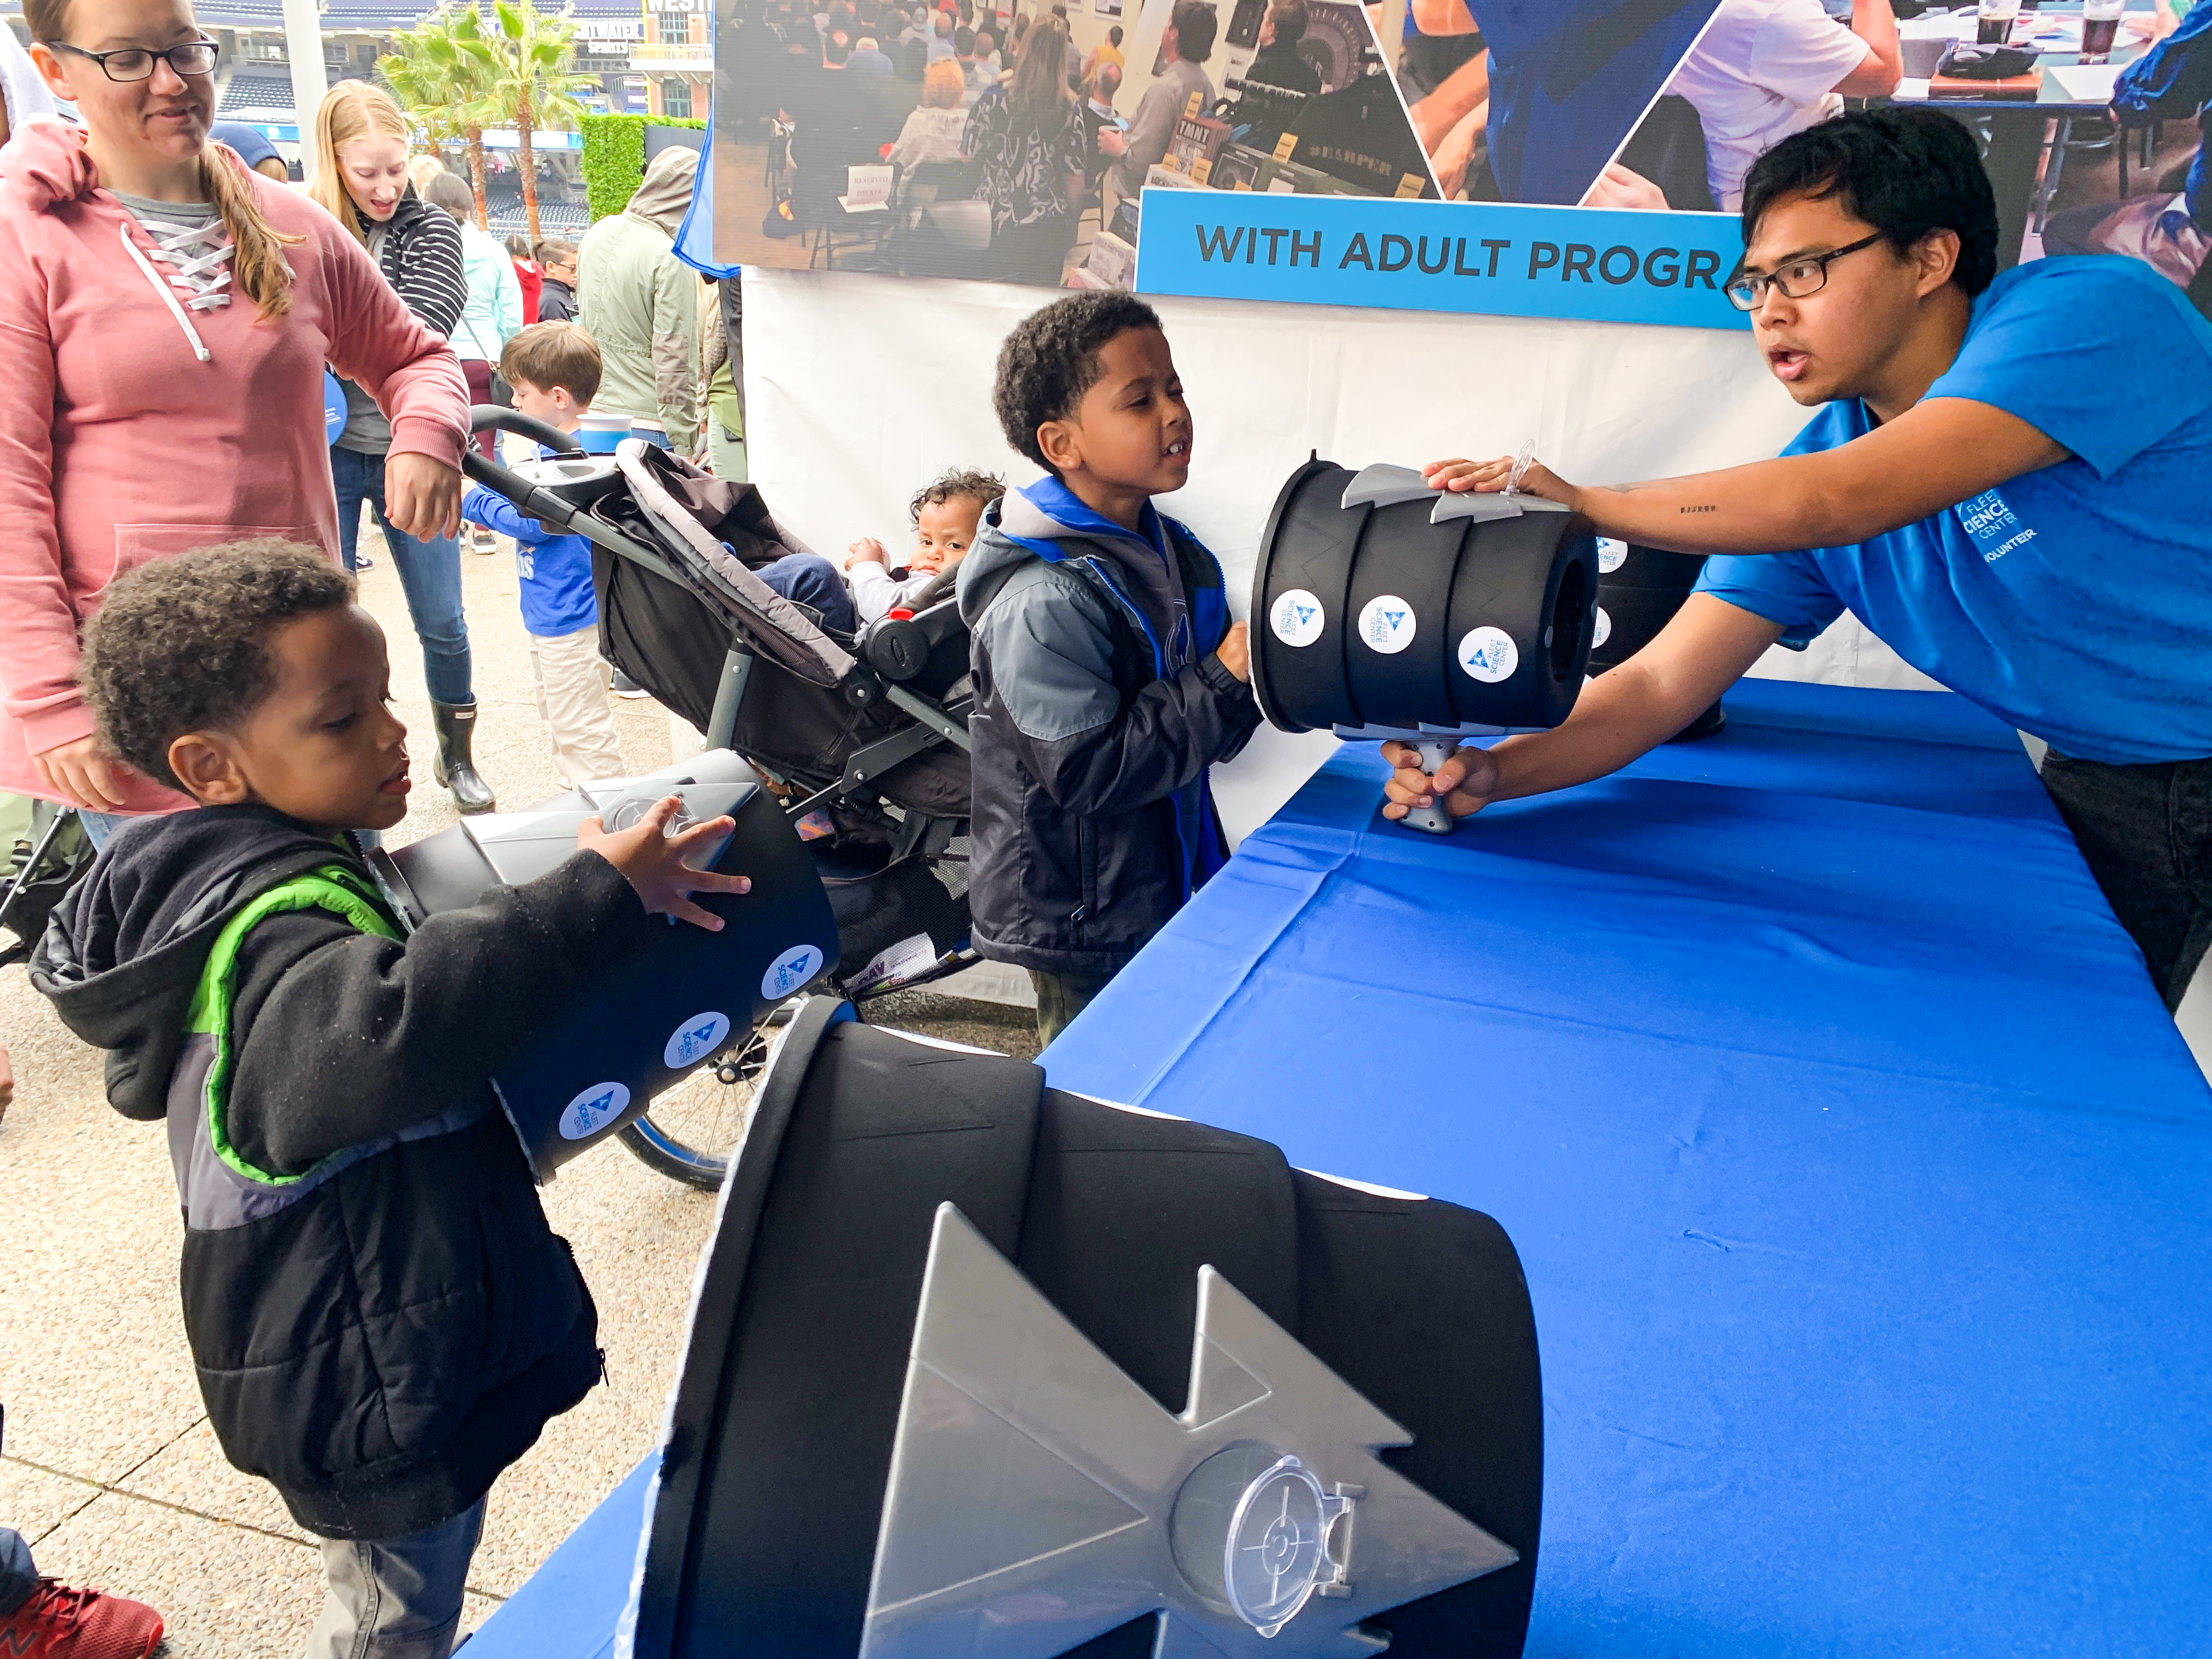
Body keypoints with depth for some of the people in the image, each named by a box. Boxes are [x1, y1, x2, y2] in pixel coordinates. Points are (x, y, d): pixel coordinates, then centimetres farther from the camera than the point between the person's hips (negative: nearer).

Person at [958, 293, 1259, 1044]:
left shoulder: (1174, 553, 4)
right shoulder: (1043, 602, -25)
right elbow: (1086, 770, -27)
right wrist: (1223, 681, -26)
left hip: (1173, 889, 8)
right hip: (1083, 927, -8)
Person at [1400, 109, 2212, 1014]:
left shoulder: (2093, 312, -20)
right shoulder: (1821, 456, -2)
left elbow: (1830, 502, -33)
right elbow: (1660, 685, -8)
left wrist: (1582, 502, -29)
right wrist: (1495, 770, -24)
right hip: (2107, 786, 5)